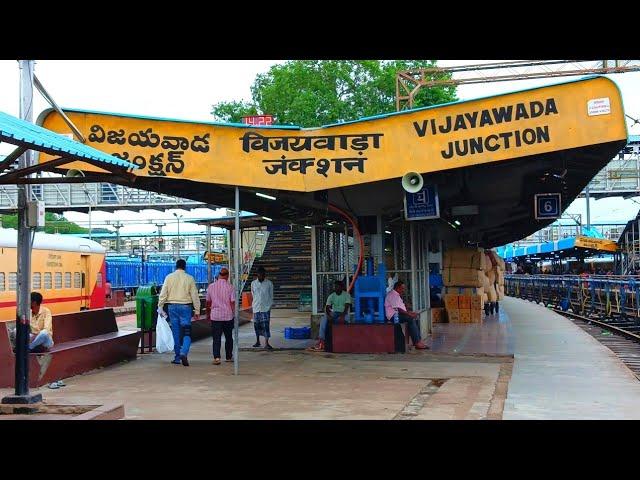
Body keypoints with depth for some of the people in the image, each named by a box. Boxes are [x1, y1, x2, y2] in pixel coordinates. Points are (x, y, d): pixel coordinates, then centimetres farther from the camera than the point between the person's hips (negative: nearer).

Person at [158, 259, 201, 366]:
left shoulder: (169, 277, 3)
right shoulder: (189, 278, 1)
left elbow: (163, 294, 0)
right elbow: (195, 295, 1)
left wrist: (160, 307, 5)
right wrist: (197, 310, 5)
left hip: (172, 306, 2)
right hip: (185, 306, -2)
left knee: (176, 332, 9)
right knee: (186, 332, 0)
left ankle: (177, 357, 14)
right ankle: (184, 353, -22)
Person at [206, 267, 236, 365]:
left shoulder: (211, 286, 2)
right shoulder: (230, 287, -5)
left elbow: (208, 302, 9)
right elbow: (233, 303, -6)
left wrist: (208, 313, 22)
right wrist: (234, 314, 4)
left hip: (215, 315, 1)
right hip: (228, 316, 0)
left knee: (216, 338, -1)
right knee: (228, 337, 14)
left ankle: (216, 357, -14)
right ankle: (229, 357, 23)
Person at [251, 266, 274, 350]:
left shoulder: (269, 283, 1)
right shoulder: (253, 283, 6)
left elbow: (271, 296, 5)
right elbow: (252, 295, 13)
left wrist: (270, 306, 1)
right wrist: (253, 305, 10)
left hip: (266, 308, -2)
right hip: (256, 308, 2)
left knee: (266, 325, -9)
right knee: (257, 324, 8)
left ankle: (266, 343, -11)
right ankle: (257, 341, 25)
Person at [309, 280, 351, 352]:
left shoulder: (346, 295, -6)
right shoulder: (331, 296, 3)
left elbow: (347, 307, -18)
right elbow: (327, 308, -6)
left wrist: (342, 316, -36)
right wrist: (329, 315, -28)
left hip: (344, 314, -3)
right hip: (334, 313, 4)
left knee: (341, 320, -39)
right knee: (323, 319, -27)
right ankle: (321, 341, -37)